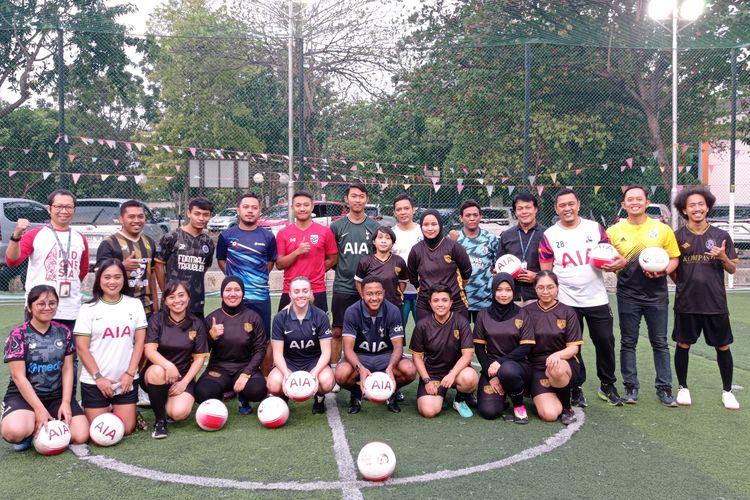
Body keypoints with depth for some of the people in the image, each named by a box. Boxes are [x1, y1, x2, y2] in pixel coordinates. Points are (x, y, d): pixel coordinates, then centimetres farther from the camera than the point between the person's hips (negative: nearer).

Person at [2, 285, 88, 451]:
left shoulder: (64, 332, 4)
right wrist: (39, 409, -18)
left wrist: (66, 402, -9)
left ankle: (41, 427, 11)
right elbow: (19, 377, -12)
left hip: (57, 396, 4)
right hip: (23, 396, -3)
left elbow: (67, 370, 4)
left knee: (81, 436, -16)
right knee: (14, 432, -35)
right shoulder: (18, 335, -8)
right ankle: (28, 432, 2)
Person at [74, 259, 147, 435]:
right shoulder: (89, 308, -3)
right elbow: (82, 347, -4)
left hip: (126, 380, 2)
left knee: (126, 429, 0)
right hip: (94, 381, -2)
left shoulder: (135, 304, 4)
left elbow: (139, 341, 2)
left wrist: (130, 373, -6)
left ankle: (115, 412, 30)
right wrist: (98, 377, -9)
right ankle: (87, 412, 30)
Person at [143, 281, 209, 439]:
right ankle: (160, 420, -17)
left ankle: (170, 401, 14)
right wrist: (168, 365, -35)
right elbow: (149, 350, -16)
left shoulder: (197, 324, 2)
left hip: (183, 376, 1)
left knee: (179, 413, -26)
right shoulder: (157, 320, -3)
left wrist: (184, 382, -12)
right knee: (158, 371, -38)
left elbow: (199, 358, 1)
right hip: (155, 374, -1)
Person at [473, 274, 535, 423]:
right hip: (491, 367, 1)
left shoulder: (522, 315, 2)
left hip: (517, 364, -1)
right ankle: (499, 395, 15)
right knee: (488, 411, -21)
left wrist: (501, 361, -18)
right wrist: (491, 376, -7)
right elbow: (479, 348, 3)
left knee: (507, 370, -39)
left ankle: (519, 405, -8)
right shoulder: (483, 315, 5)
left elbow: (526, 347, -6)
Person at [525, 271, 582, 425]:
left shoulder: (568, 312, 2)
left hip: (564, 363, 0)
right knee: (549, 414, -23)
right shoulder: (527, 312, 3)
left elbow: (574, 348, -3)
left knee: (556, 369, -39)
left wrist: (557, 355, -23)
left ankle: (566, 406, -8)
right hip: (538, 367, 0)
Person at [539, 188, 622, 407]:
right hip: (566, 301, -1)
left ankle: (607, 385, 26)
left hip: (597, 298, 2)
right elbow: (546, 271, 1)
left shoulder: (595, 228, 3)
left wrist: (613, 263, -13)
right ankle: (576, 388, 22)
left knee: (605, 342, 7)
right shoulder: (549, 236, -1)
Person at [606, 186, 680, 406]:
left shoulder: (662, 229, 0)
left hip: (657, 295, 0)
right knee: (628, 343, 7)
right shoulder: (614, 231, 1)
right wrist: (615, 265, -17)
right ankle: (631, 387, 18)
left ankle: (664, 388, 17)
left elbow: (674, 258, 4)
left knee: (660, 342, 7)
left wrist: (663, 271, -16)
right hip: (628, 295, 0)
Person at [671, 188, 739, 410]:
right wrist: (679, 284, -11)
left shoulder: (721, 236, 1)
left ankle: (727, 391, 26)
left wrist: (723, 258, -14)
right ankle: (683, 387, 25)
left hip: (716, 302, 1)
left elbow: (733, 269, 5)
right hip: (686, 302, 0)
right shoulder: (678, 236, -1)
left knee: (722, 347, 9)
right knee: (683, 345, 8)